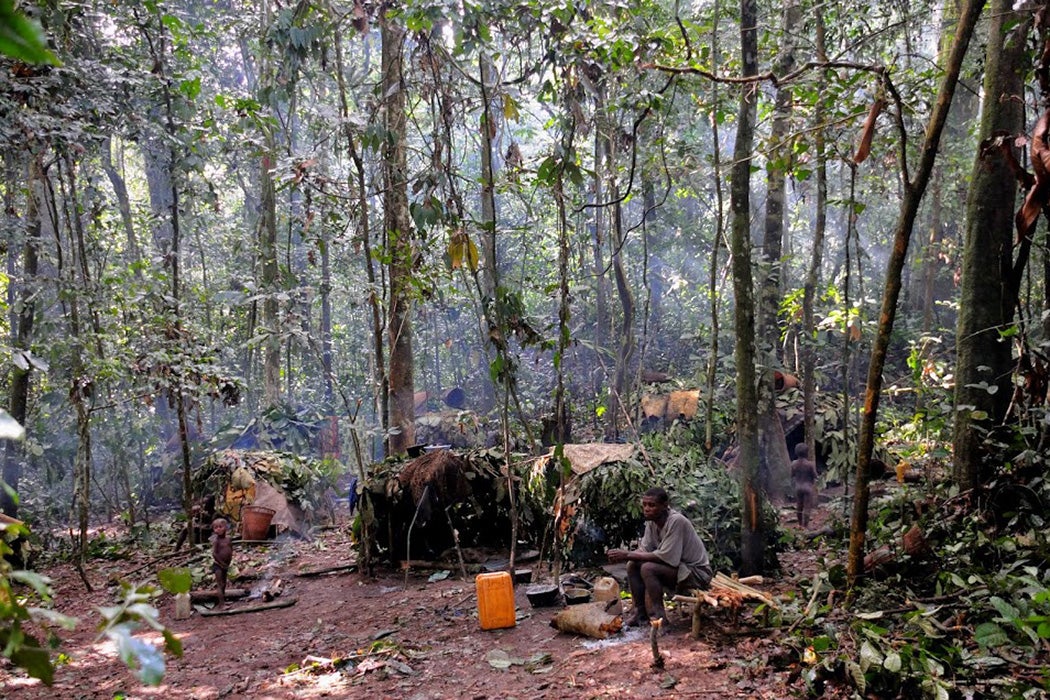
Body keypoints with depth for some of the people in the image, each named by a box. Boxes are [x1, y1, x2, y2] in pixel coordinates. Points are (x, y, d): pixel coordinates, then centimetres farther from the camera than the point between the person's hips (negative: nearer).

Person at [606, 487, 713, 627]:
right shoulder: (652, 520, -2)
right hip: (678, 568, 8)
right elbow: (644, 550, -1)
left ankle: (658, 619, -16)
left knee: (648, 568, -27)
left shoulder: (676, 521, -26)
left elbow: (666, 557, -29)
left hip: (697, 572, -8)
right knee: (632, 565, -5)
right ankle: (640, 613, 4)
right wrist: (624, 556, -22)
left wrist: (628, 555, -27)